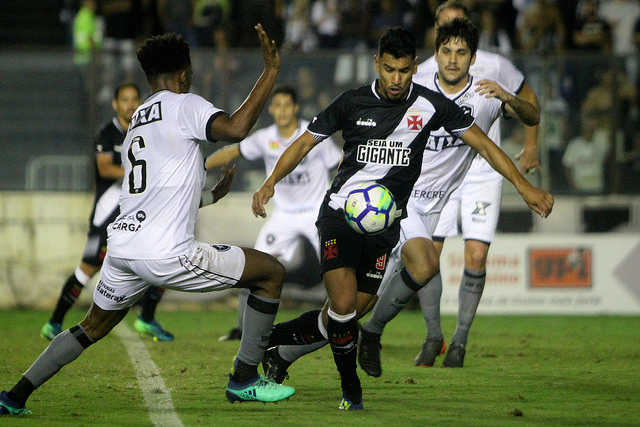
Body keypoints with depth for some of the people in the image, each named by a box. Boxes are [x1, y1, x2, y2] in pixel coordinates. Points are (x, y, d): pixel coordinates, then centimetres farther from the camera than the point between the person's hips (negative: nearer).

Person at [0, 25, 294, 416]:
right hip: (167, 254, -8)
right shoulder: (184, 105, -1)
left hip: (123, 248, 8)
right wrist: (271, 72, -14)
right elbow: (236, 129, -20)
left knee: (93, 328, 28)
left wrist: (213, 195, 43)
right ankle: (244, 380, 6)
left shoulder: (137, 121, 24)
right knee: (271, 272, 4)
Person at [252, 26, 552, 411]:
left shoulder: (431, 105, -1)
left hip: (386, 224, 2)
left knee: (348, 316, 0)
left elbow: (483, 143, 3)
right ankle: (351, 390, 3)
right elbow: (305, 143, 7)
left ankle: (272, 339, 25)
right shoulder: (352, 103, -2)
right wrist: (271, 182, -7)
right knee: (343, 306, -19)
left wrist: (524, 186, -4)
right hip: (341, 211, -2)